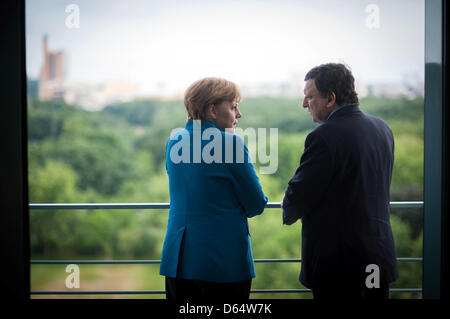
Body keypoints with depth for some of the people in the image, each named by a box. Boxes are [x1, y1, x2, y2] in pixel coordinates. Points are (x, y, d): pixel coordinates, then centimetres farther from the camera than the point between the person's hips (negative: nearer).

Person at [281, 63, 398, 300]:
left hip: (339, 262, -7)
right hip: (380, 256, 8)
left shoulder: (325, 136, -19)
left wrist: (289, 213, 9)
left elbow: (298, 196, -15)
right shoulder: (382, 128, 7)